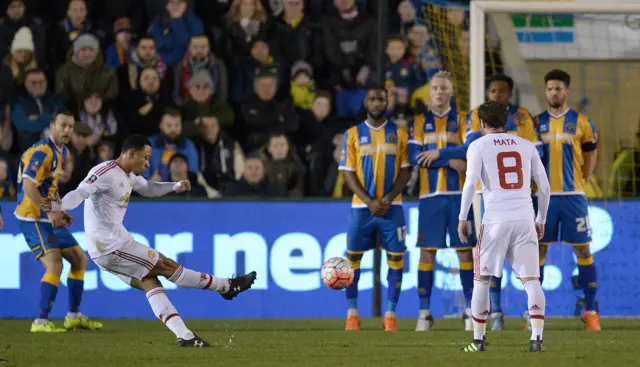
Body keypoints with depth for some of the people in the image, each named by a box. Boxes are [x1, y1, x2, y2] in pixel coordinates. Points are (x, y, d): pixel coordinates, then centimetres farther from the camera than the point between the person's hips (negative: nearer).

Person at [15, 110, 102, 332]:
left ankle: (74, 316, 23)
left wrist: (60, 212, 11)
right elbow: (28, 186, -27)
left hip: (50, 219, 10)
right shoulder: (42, 152, -17)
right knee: (55, 265, -20)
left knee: (80, 259, 15)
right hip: (33, 219, -10)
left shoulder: (63, 153, 14)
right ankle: (41, 322, -17)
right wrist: (50, 212, -29)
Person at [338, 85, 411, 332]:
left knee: (395, 258, -4)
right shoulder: (353, 134, 5)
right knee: (353, 258, 1)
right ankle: (352, 313, 10)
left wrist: (388, 199, -11)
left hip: (392, 206, 0)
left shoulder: (399, 134, 6)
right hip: (361, 207, 0)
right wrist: (370, 202, -11)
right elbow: (348, 173, 1)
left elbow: (405, 170, 3)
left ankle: (390, 314, 2)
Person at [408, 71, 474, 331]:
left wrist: (438, 154, -12)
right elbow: (415, 156, -4)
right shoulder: (420, 122, 10)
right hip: (430, 194, 1)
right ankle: (424, 312, 3)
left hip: (458, 193, -1)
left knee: (464, 250, -1)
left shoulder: (462, 120, 7)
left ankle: (470, 310, 4)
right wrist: (450, 161, -11)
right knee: (427, 251, -1)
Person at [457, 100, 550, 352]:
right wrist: (541, 220, 21)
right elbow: (544, 186, 12)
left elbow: (471, 183, -8)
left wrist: (462, 218, -2)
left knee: (482, 279, 10)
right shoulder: (526, 146, 14)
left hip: (496, 220, -2)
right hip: (525, 218, 2)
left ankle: (478, 340, 11)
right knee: (531, 279, 0)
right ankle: (537, 337, -14)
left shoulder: (478, 146, 5)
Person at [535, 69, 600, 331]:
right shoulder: (537, 122, 7)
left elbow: (590, 158, 9)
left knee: (582, 250, -1)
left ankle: (591, 311, 5)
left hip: (573, 195, -2)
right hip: (544, 196, 2)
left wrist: (580, 182, 2)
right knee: (537, 251, 1)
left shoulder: (581, 122, 2)